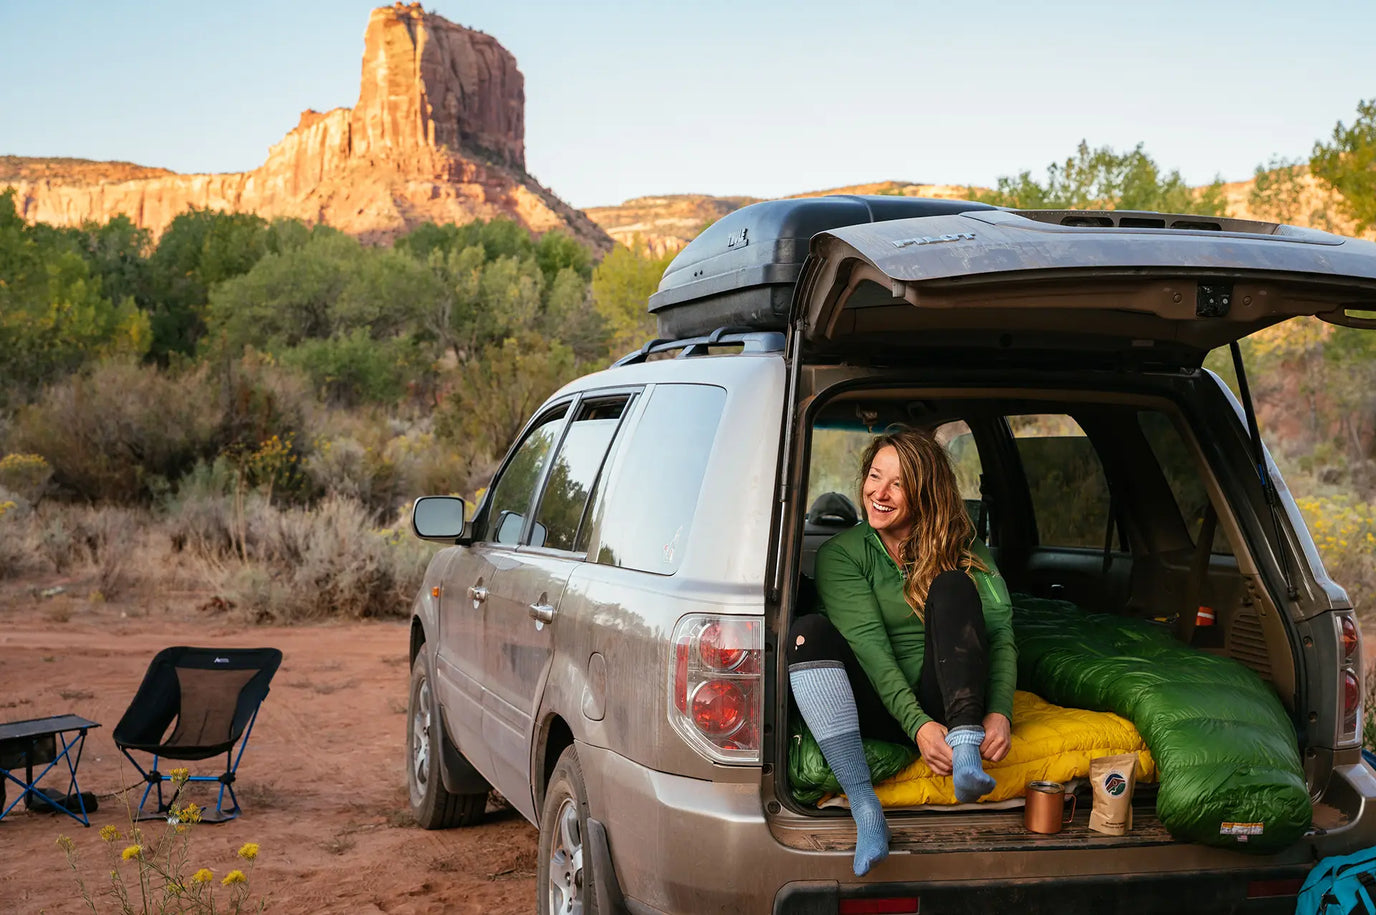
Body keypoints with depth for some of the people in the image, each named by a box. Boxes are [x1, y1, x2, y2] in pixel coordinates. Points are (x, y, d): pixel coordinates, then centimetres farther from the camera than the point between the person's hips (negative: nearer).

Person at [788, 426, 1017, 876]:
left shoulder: (964, 549, 8)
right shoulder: (841, 553, 3)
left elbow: (1001, 632, -4)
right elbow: (868, 645, -12)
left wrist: (999, 713, -24)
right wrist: (918, 725, -27)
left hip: (950, 704, 0)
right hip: (882, 711, 0)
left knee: (952, 586, -20)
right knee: (810, 631, -26)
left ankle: (966, 752, -40)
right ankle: (864, 806, -39)